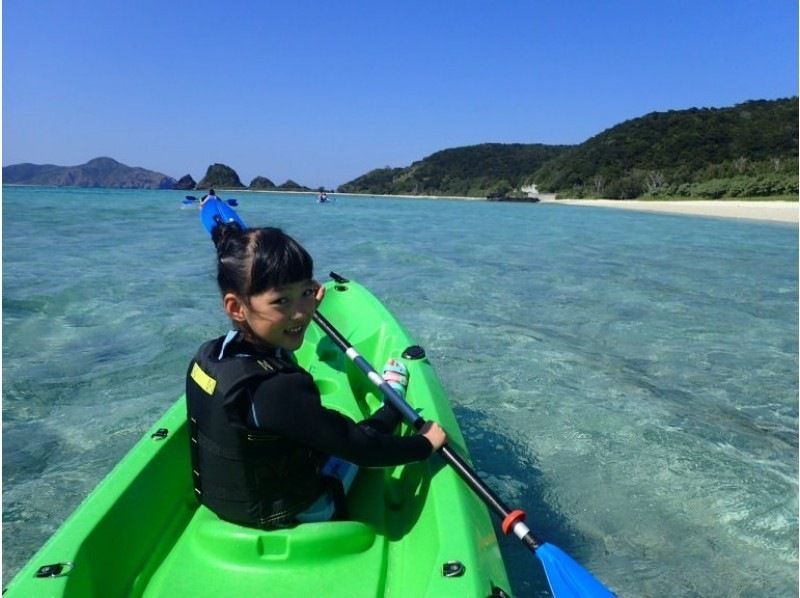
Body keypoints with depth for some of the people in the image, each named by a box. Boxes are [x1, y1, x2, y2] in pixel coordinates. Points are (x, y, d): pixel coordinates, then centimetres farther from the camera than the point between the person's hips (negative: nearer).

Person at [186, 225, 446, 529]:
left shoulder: (209, 355, -14)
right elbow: (360, 447, -28)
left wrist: (303, 301, 19)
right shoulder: (278, 390, -39)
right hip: (288, 517, -6)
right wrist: (425, 443, -11)